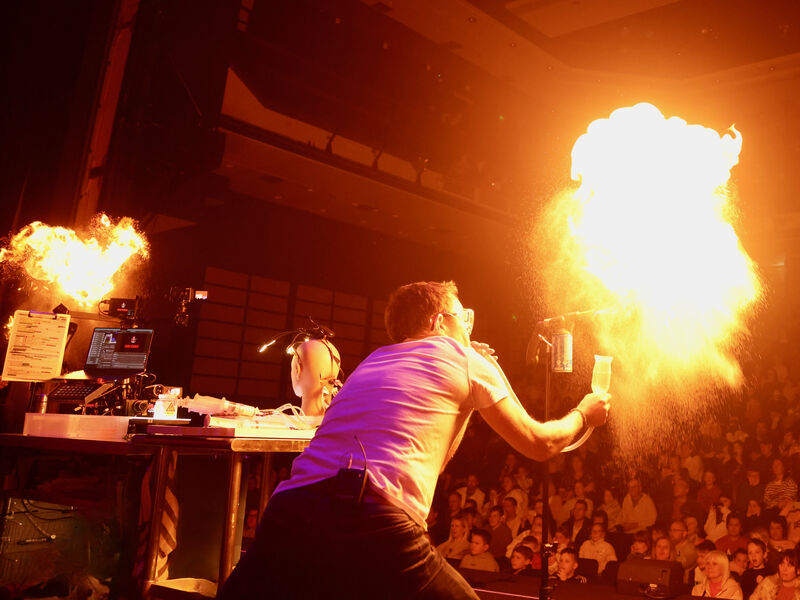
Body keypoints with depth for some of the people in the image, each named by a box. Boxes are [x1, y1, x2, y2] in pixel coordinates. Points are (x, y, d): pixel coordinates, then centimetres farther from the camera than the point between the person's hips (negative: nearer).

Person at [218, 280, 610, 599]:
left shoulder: (375, 359, 29)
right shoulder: (466, 358, 14)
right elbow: (539, 444, 21)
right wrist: (583, 414, 41)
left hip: (287, 515, 5)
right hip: (374, 529, -5)